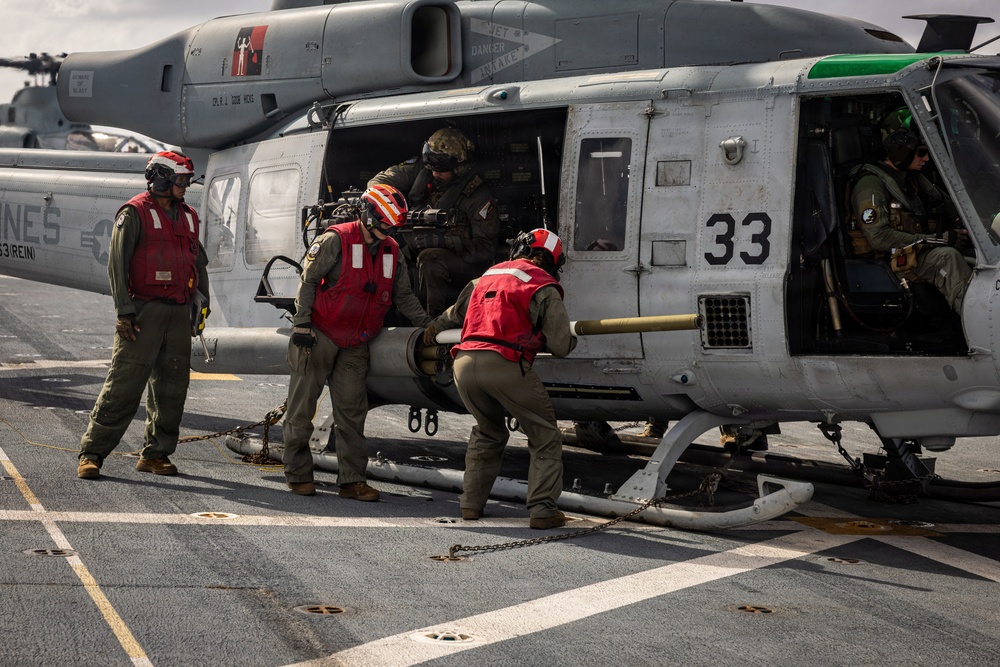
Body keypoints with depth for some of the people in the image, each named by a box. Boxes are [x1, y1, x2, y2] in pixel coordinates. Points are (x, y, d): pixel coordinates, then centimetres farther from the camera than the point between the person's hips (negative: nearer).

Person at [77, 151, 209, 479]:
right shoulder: (135, 213, -5)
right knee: (124, 385, -9)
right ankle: (92, 453, -4)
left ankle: (155, 453, 17)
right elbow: (117, 264, -9)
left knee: (172, 386, 7)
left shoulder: (188, 216, 16)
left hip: (178, 313, 7)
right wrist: (124, 312, -15)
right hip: (144, 312, -7)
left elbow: (199, 263, 25)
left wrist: (202, 302, 15)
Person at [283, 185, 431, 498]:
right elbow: (308, 280, -10)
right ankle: (298, 474, 11)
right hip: (319, 337, -5)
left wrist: (426, 324, 10)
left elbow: (403, 295, 18)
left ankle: (352, 480, 4)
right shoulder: (335, 240, -10)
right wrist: (302, 324, -15)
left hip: (355, 344, 5)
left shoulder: (392, 251, 10)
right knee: (302, 407, 1)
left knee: (352, 411, 2)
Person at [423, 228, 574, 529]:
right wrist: (571, 340, 24)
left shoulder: (488, 275, 26)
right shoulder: (542, 287, 6)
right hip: (505, 365, -6)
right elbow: (560, 345, -1)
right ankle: (542, 509, -2)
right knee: (545, 436, 7)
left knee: (487, 433, 28)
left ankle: (471, 503, 25)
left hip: (464, 364, 6)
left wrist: (435, 326, 65)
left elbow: (457, 312, 45)